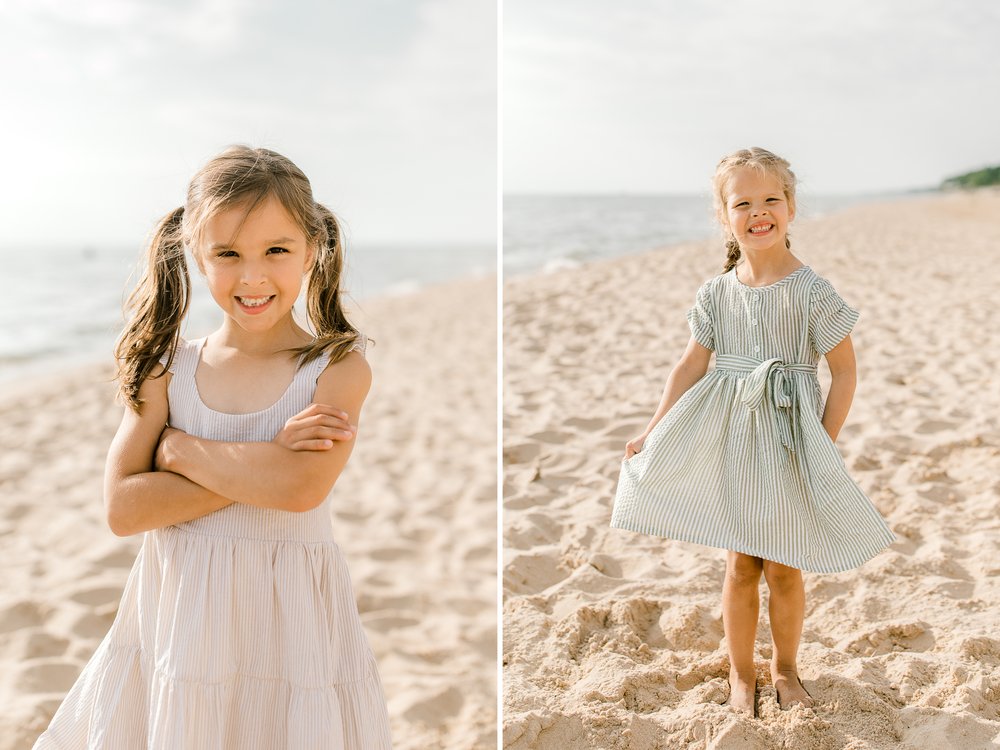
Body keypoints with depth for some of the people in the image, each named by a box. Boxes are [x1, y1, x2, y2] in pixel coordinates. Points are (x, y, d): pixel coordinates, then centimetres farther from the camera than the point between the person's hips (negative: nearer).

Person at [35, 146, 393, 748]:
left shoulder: (339, 368, -9)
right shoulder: (169, 369, 0)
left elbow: (300, 488, -24)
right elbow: (121, 508, -9)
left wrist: (179, 447, -12)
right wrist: (261, 466, -17)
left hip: (288, 629, -2)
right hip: (176, 624, 3)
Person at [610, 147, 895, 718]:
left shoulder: (812, 292, -9)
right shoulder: (716, 294, 0)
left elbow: (845, 373, -5)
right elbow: (692, 367, 6)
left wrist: (823, 446, -8)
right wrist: (652, 433, 3)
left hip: (790, 441, -2)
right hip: (731, 441, 2)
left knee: (784, 568, 6)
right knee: (741, 564, 9)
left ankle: (785, 667, 29)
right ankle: (741, 672, 25)